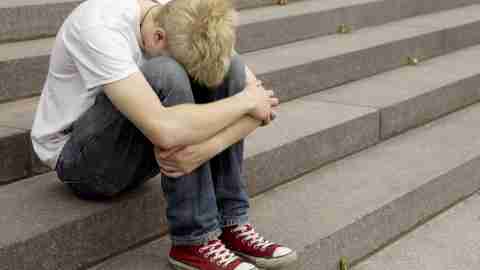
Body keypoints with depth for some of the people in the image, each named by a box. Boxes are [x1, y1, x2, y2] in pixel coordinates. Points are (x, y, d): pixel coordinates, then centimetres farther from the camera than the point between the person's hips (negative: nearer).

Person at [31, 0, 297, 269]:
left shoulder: (187, 24, -13)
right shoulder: (100, 27, -31)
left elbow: (261, 99, -15)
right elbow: (165, 130, -42)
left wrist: (208, 146, -33)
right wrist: (246, 101, -28)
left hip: (140, 154, 6)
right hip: (78, 158, -6)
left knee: (232, 68, -16)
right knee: (166, 76, -32)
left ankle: (230, 223, -11)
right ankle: (196, 240, -22)